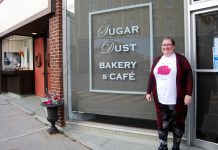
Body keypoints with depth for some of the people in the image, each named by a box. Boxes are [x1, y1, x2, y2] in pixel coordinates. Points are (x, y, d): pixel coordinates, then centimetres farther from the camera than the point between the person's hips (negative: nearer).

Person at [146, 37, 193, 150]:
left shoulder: (180, 59, -3)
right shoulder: (157, 60, 11)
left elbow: (188, 76, -8)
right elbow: (151, 77, 14)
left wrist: (188, 94, -14)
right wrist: (149, 92, 11)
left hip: (176, 100, -3)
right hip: (160, 99, 4)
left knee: (178, 123, 11)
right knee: (161, 123, 12)